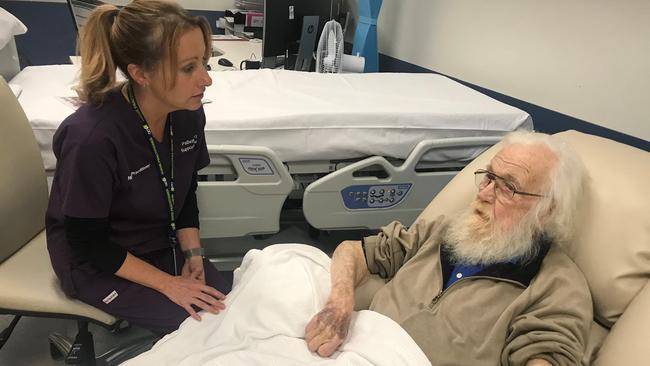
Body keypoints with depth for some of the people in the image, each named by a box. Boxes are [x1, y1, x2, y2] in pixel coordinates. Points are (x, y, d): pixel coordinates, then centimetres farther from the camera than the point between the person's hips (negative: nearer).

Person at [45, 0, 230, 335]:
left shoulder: (187, 114, -15)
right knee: (202, 324, -12)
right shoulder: (92, 138, -32)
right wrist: (167, 283, -20)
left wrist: (193, 255, -9)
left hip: (160, 244, 6)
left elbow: (184, 192, 1)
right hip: (95, 263, -5)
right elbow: (89, 243, -22)